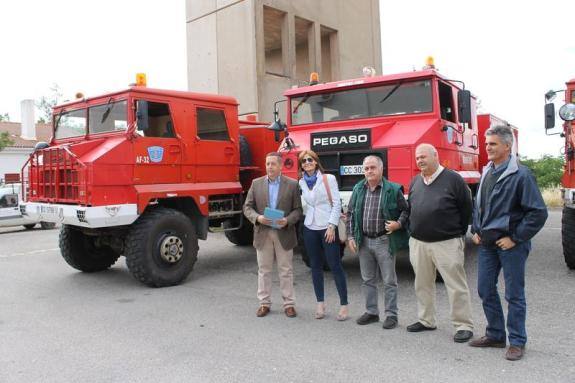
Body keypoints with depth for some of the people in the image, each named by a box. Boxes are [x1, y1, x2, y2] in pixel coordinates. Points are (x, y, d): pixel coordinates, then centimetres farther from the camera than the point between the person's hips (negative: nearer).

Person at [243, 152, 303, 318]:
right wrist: (257, 218, -14)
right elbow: (247, 207, 4)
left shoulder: (292, 184, -1)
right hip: (263, 233, 2)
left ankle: (289, 304, 17)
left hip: (284, 234, -2)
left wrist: (287, 221, -19)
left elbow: (298, 209, -1)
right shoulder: (256, 183, 4)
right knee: (264, 270, 10)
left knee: (286, 270, 6)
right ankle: (264, 303, 21)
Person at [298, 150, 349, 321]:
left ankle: (344, 305, 7)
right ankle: (320, 303, 20)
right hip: (310, 228, 4)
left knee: (335, 265, -2)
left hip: (327, 228, -4)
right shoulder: (301, 182, 8)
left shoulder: (329, 179, -4)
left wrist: (332, 226, -12)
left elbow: (337, 203, -7)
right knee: (316, 266, 10)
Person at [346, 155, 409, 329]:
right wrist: (351, 237, 4)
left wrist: (399, 224, -16)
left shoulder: (393, 189, -6)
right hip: (364, 241, 4)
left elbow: (405, 210, 2)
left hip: (384, 241, -4)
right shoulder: (358, 189, 6)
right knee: (367, 280, 13)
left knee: (389, 280, 4)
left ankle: (391, 314, 15)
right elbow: (350, 214, 10)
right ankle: (371, 312, 26)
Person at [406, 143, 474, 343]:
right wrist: (414, 231, 14)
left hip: (447, 244, -6)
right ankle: (426, 320, 28)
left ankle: (463, 325, 10)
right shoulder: (415, 182, 12)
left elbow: (466, 210, -2)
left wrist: (458, 235, 1)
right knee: (423, 284, 14)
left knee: (456, 285, -1)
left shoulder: (453, 179, -5)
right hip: (418, 243, 6)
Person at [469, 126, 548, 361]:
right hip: (487, 243, 7)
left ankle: (517, 342, 18)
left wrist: (516, 238, -15)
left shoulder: (520, 174, -13)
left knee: (514, 294, 4)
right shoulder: (487, 173, 9)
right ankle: (495, 335, 27)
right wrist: (476, 231, 12)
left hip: (510, 244, -7)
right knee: (485, 290, 12)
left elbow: (538, 212, -16)